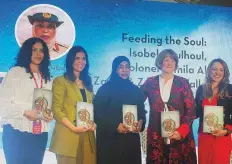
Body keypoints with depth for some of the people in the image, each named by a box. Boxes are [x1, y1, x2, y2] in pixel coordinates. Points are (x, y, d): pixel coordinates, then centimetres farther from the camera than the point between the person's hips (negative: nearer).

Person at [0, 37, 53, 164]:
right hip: (16, 132, -5)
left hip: (40, 135, 5)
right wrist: (25, 112, -19)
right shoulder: (15, 72, -1)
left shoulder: (47, 78, 18)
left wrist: (50, 114, -1)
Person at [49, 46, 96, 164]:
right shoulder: (61, 81, 0)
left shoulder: (87, 82, 19)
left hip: (87, 136, 5)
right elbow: (56, 109, -8)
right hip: (68, 136, -5)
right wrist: (73, 127, -17)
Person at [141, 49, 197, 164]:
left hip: (180, 135, -1)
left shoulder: (183, 83, 4)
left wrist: (181, 131, -12)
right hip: (156, 137, 1)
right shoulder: (150, 82, 7)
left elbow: (191, 110, -1)